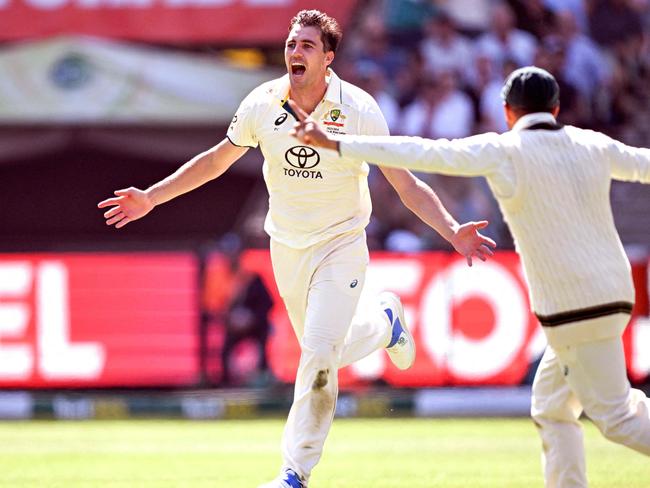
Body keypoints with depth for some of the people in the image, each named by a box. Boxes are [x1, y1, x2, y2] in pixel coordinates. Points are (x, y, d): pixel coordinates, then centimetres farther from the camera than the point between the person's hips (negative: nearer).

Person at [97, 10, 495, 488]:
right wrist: (151, 197, 5)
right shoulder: (262, 104, -8)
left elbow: (406, 184, -15)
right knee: (324, 354, 13)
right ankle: (383, 322, 46)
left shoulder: (360, 111, -17)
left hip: (341, 246, -4)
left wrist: (452, 230, -29)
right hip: (287, 248, 4)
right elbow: (216, 160, 8)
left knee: (319, 352, -17)